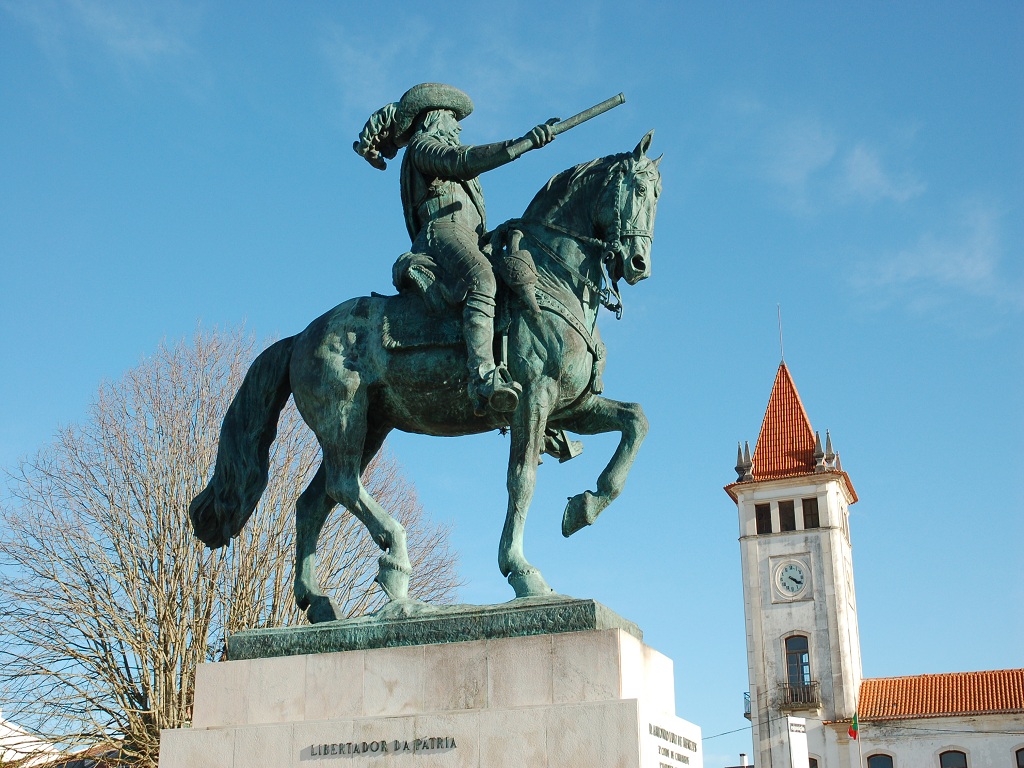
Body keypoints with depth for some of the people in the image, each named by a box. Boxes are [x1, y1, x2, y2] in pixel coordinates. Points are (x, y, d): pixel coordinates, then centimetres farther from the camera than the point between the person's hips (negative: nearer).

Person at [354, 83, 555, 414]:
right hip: (441, 231, -10)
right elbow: (462, 161, -8)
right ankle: (483, 377, -55)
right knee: (481, 280, -37)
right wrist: (523, 143, -11)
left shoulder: (442, 149, 40)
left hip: (471, 241, 10)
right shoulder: (423, 145, 12)